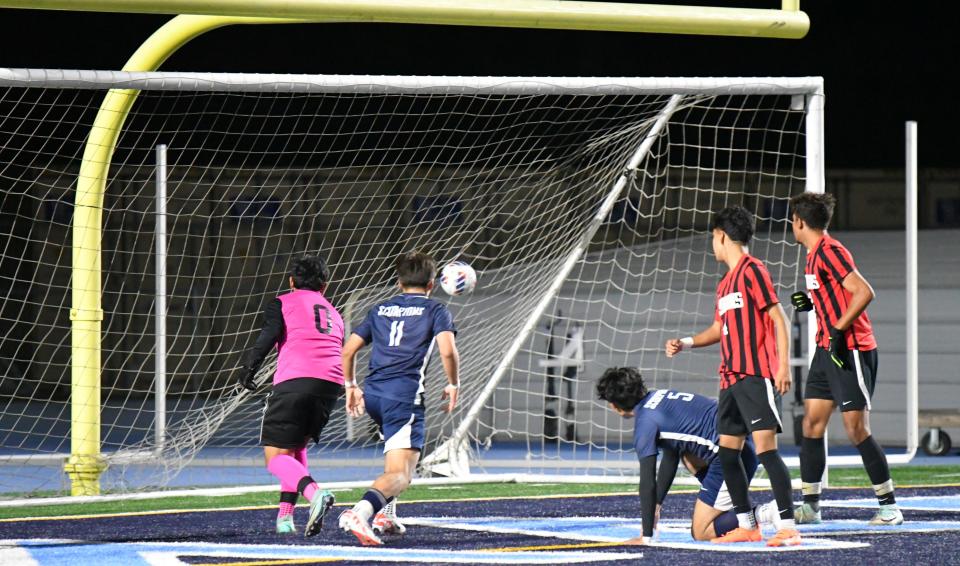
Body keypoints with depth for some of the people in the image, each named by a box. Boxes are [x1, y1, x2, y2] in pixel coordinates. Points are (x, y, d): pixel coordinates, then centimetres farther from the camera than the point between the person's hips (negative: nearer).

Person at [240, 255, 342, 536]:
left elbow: (268, 336, -3)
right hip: (331, 383, 6)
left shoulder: (282, 302, 13)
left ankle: (314, 494, -32)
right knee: (296, 447, 24)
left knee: (275, 455, -4)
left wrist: (248, 371, 4)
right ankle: (285, 516, 12)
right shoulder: (333, 313, 30)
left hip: (294, 380, -6)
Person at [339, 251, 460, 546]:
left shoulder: (380, 310, 21)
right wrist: (453, 384, 6)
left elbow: (348, 350, 17)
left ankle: (385, 513, 23)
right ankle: (362, 510, -40)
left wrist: (351, 386, 29)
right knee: (400, 475, -12)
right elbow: (447, 350, -8)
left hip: (372, 392, 6)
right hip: (405, 394, -6)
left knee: (397, 449, 34)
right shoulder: (435, 310, 8)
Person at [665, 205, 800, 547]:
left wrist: (783, 366, -18)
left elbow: (779, 320, -10)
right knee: (727, 451, 8)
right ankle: (747, 526, 14)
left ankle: (788, 527, -17)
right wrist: (687, 343, 17)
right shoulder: (725, 284, 19)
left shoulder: (752, 271, -7)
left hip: (757, 377, -9)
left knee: (765, 448, -15)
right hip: (731, 378, 9)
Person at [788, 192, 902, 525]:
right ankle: (810, 506, 11)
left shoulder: (829, 251, -15)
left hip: (850, 351, -10)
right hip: (827, 350, 10)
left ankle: (889, 507, -2)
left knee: (857, 430, -9)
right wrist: (811, 303, 13)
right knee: (812, 424, 6)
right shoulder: (815, 254, 15)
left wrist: (838, 329, -24)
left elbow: (864, 293, -22)